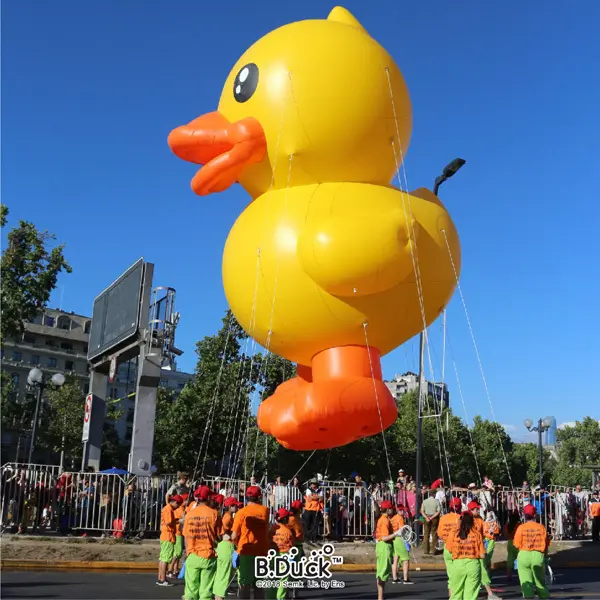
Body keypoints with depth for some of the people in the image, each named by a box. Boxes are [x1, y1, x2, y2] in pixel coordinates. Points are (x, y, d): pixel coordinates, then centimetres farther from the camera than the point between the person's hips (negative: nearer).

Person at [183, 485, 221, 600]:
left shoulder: (189, 514, 3)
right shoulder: (213, 513, -7)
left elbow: (186, 537, 6)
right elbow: (218, 535, -5)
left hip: (192, 556, 3)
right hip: (208, 556, -3)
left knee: (190, 590, 10)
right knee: (206, 591, 2)